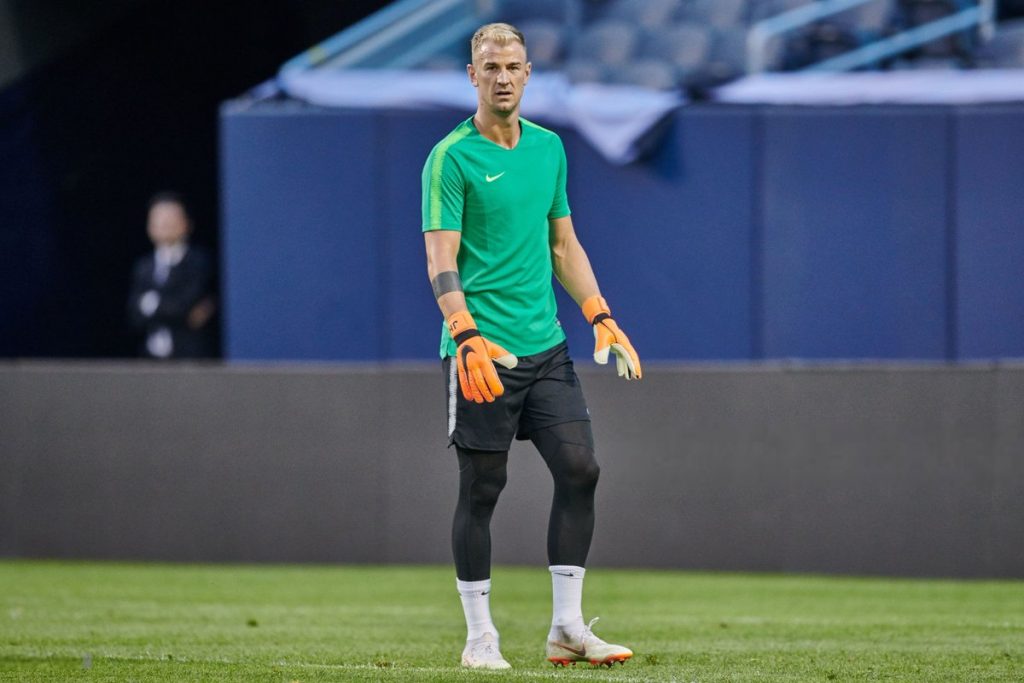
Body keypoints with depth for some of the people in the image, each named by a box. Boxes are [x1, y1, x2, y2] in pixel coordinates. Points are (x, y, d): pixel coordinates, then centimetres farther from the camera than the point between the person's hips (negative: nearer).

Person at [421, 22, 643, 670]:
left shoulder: (549, 148, 13)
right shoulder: (452, 156, -6)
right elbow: (442, 259, -12)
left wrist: (601, 318, 10)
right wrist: (466, 336, -25)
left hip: (546, 346, 6)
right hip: (483, 350, -6)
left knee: (580, 469, -3)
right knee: (482, 489, -2)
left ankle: (567, 627, 3)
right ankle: (480, 636, 7)